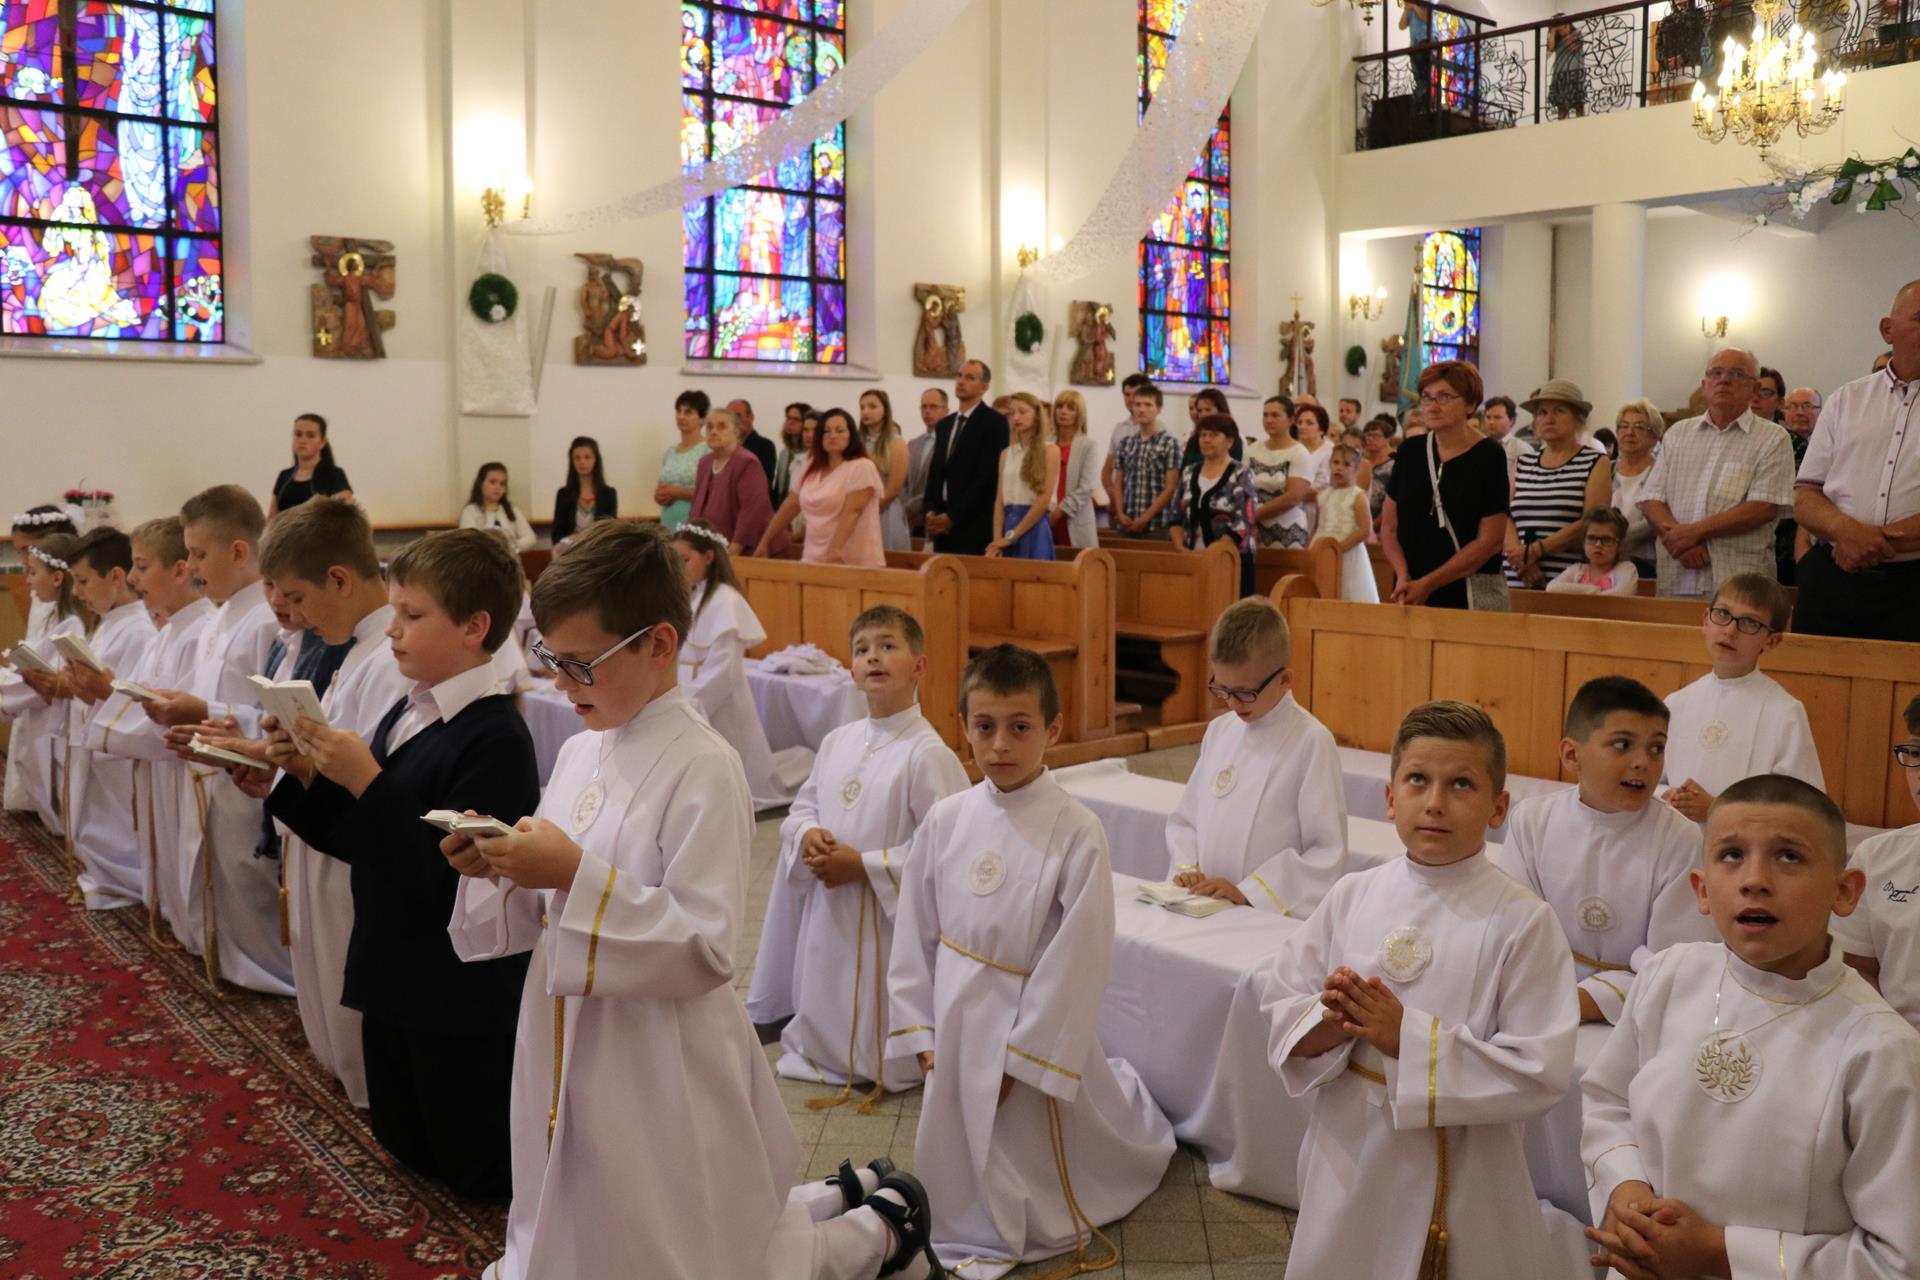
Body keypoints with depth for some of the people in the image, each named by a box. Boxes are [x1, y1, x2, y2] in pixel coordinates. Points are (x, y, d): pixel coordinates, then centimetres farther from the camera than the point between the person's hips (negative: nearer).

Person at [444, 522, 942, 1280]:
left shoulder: (703, 769, -19)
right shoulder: (580, 754, 3)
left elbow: (705, 949, -23)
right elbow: (545, 917, 11)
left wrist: (577, 875, -29)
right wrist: (497, 872, -8)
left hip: (660, 1078, -8)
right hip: (570, 1061, 8)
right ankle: (845, 1198, 36)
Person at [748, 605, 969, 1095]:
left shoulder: (928, 754, -17)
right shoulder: (837, 742, 5)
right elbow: (803, 806, 15)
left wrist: (864, 866, -20)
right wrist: (807, 835, -9)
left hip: (890, 917, -6)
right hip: (828, 908, 6)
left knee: (887, 1057, 6)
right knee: (823, 1033, 21)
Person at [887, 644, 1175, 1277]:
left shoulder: (1076, 833, -18)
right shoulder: (945, 821, -5)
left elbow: (1079, 960, -15)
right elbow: (914, 933, 4)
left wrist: (1019, 1055, -13)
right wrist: (920, 1030, 2)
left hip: (1031, 1021, -4)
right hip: (953, 1021, 4)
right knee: (958, 1176, 15)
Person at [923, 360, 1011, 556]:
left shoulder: (994, 422, -5)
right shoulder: (943, 425, 19)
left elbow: (987, 475, -12)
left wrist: (953, 517, -13)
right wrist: (931, 512, 0)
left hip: (975, 527, -6)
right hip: (942, 526, 6)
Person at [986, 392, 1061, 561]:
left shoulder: (1050, 451, -2)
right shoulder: (1006, 453, 12)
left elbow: (1043, 500, -9)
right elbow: (1000, 499, 6)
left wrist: (1012, 536, -11)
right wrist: (997, 539, -8)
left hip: (1034, 528, -4)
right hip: (1008, 524, 4)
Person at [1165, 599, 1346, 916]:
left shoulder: (1311, 742, -7)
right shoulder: (1219, 731, 11)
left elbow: (1327, 853, -8)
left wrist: (1246, 893, -11)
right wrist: (1186, 868, 2)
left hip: (1274, 917, -3)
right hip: (1204, 909, 3)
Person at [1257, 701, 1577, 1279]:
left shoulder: (1522, 921, -13)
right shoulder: (1352, 896, -2)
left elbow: (1541, 1074, -17)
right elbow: (1279, 1014, 1)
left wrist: (1409, 1037, -23)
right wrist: (1332, 1025, -20)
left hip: (1461, 1179, -3)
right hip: (1347, 1163, 3)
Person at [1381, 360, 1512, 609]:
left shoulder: (1489, 456, -5)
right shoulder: (1409, 452, 7)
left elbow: (1490, 540, -9)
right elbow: (1389, 526, 10)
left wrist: (1428, 584, -12)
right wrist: (1403, 576, -7)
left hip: (1472, 596, -3)